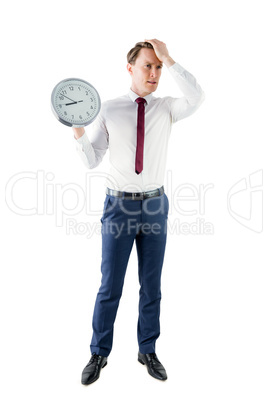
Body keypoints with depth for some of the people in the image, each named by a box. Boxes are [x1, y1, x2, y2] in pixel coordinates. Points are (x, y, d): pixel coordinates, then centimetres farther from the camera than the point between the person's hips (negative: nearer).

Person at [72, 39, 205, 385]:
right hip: (119, 204, -1)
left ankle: (147, 350, 31)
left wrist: (169, 59, -19)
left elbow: (196, 98, -19)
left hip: (155, 204, 2)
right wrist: (79, 132, -18)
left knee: (152, 284, 12)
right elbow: (91, 161, -1)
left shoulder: (166, 108, 3)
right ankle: (99, 354, 25)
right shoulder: (109, 110, 0)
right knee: (110, 286, 5)